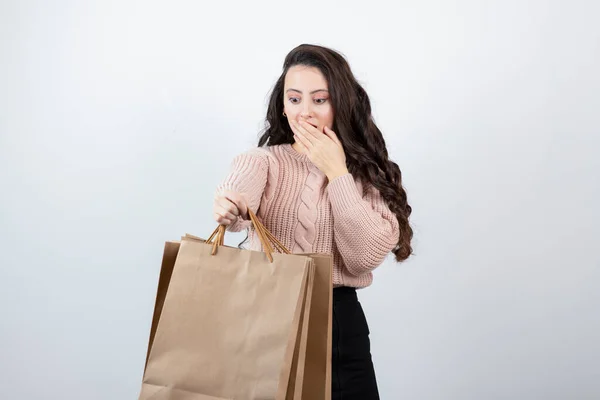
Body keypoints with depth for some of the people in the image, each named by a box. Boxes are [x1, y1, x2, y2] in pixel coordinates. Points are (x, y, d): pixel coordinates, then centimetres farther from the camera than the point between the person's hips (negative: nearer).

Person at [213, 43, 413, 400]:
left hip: (341, 326, 1)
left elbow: (366, 255, -11)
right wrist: (228, 208, -46)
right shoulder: (262, 161, 0)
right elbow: (238, 196, -23)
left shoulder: (365, 173, 3)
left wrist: (336, 172, -10)